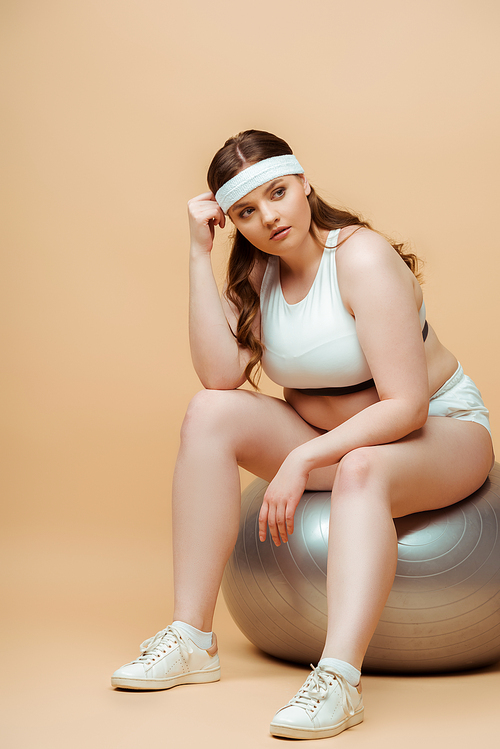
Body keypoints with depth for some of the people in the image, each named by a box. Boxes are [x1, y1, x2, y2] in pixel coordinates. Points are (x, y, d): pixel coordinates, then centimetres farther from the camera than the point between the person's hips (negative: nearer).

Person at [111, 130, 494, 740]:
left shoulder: (362, 259, -21)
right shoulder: (257, 274, -1)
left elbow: (406, 405, -25)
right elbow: (221, 375, -18)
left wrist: (301, 461, -31)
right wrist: (200, 253, -18)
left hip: (441, 432, -6)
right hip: (328, 438, 6)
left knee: (361, 470, -39)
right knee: (211, 413, -15)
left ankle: (338, 678, -48)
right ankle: (192, 638, -18)